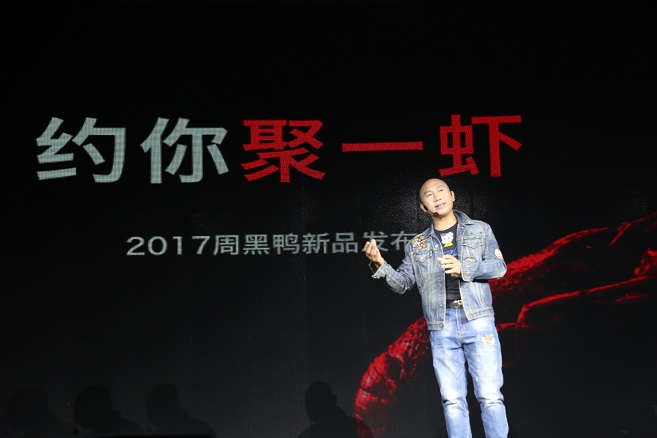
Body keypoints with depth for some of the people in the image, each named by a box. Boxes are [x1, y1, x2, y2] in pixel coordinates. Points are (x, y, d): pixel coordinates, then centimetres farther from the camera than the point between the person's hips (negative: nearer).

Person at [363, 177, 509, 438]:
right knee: (452, 400, 3)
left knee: (490, 395, -5)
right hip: (441, 327, 2)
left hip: (478, 320, -2)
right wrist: (379, 265, -9)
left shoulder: (480, 230, 11)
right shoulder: (416, 246, 15)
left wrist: (464, 268, -16)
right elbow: (401, 283, 10)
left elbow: (499, 267, 1)